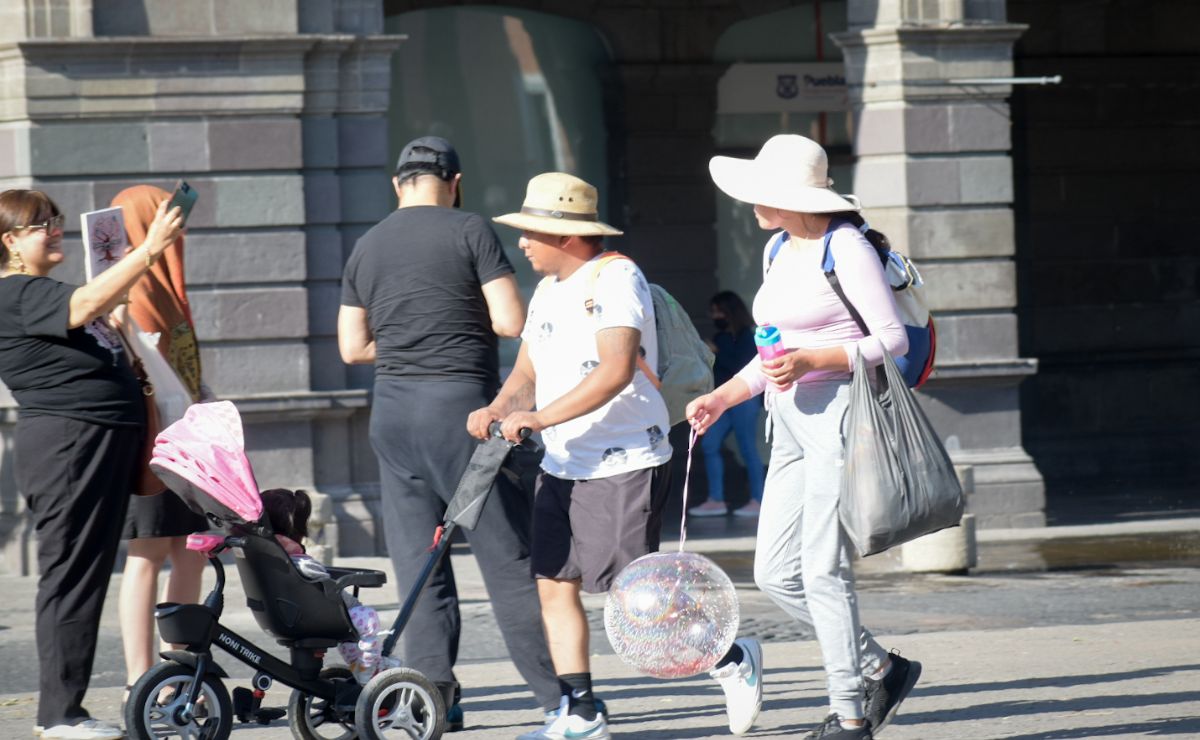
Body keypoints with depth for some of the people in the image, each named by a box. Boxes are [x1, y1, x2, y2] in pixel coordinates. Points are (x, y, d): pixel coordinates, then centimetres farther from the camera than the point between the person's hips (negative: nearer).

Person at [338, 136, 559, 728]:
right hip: (463, 403, -5)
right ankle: (556, 694, 1)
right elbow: (512, 322, -10)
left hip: (393, 410, 5)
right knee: (508, 557, -1)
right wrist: (467, 320, 11)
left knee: (418, 564, 7)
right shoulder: (469, 231, -5)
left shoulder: (366, 248, 11)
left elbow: (352, 347, 12)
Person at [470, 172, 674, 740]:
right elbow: (528, 372, 16)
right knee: (554, 583, 3)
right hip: (562, 465, 9)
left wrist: (539, 418, -29)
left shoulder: (616, 278, -13)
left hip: (623, 464, -9)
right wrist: (499, 410, -7)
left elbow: (616, 372, -24)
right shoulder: (547, 292, 16)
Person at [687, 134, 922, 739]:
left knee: (822, 570, -9)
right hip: (792, 423, 9)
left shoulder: (847, 248, -11)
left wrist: (810, 361, -22)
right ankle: (879, 669, 16)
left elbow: (892, 340, -13)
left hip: (840, 411, -9)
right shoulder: (779, 252, 15)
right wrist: (724, 396, 11)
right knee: (775, 573, 4)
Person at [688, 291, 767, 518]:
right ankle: (716, 500, 3)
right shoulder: (721, 337, 12)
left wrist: (716, 352, -15)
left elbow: (741, 365, -18)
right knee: (709, 445, 1)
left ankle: (758, 500, 1)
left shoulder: (745, 337, -7)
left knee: (747, 448, -5)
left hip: (743, 399, -8)